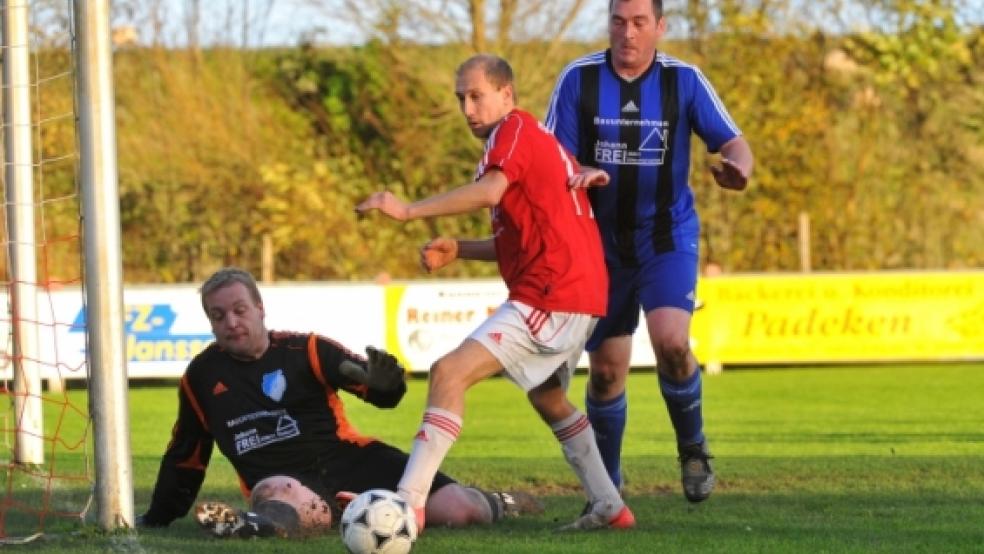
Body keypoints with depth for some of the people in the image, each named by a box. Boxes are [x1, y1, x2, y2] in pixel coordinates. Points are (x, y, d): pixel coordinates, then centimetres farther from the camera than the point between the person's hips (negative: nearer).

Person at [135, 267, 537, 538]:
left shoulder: (305, 351, 4)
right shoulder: (201, 377, 12)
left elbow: (379, 391, -6)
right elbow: (185, 454, 25)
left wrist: (384, 383, -31)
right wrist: (157, 518, 30)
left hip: (350, 460, 0)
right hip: (286, 481, 0)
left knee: (454, 510, -13)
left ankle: (491, 505, 18)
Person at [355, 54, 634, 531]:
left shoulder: (515, 129, -7)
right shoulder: (541, 142, 23)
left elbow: (490, 191, -28)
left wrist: (408, 210, -31)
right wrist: (458, 250, 12)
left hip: (550, 295, -11)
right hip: (580, 295, 11)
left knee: (449, 372, -19)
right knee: (548, 399, 31)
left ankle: (408, 503, -27)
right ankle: (610, 508, 34)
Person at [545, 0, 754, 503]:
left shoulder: (684, 80, -5)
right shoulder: (578, 79, -6)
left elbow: (732, 142, -4)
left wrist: (737, 168, -29)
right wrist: (575, 174, -29)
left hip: (667, 238, -1)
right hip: (602, 242, 1)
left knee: (671, 341, -24)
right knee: (607, 368, 3)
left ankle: (693, 448, 2)